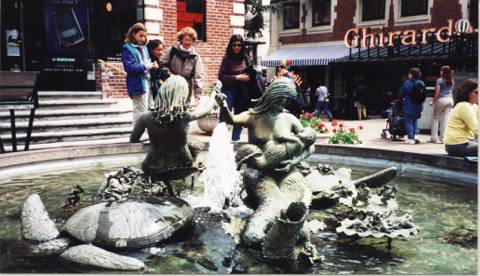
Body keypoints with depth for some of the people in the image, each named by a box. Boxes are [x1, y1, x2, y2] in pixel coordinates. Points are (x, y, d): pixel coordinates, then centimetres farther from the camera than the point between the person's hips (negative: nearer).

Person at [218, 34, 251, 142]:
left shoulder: (245, 58, 4)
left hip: (242, 92, 5)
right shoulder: (227, 58, -7)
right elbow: (221, 76, -10)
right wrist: (237, 77, -15)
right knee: (224, 117, -4)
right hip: (229, 91, -4)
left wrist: (248, 77, -4)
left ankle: (235, 140, 22)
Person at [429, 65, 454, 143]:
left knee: (436, 118, 5)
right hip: (450, 99, 5)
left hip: (441, 99, -5)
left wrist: (433, 101, -5)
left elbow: (437, 92, -11)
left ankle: (434, 138, 5)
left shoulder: (440, 80, -6)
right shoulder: (452, 81, 12)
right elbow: (451, 91, 13)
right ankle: (443, 138, 1)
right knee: (446, 119, 3)